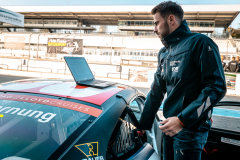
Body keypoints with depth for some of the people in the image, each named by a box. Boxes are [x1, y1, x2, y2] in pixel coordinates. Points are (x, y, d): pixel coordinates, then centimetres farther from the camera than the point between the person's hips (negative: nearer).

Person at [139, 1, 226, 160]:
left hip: (191, 128, -7)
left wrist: (182, 120, -22)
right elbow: (156, 92, 16)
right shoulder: (164, 53, 13)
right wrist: (144, 125, 16)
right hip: (169, 126, 7)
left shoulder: (199, 43, -10)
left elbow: (217, 87, -16)